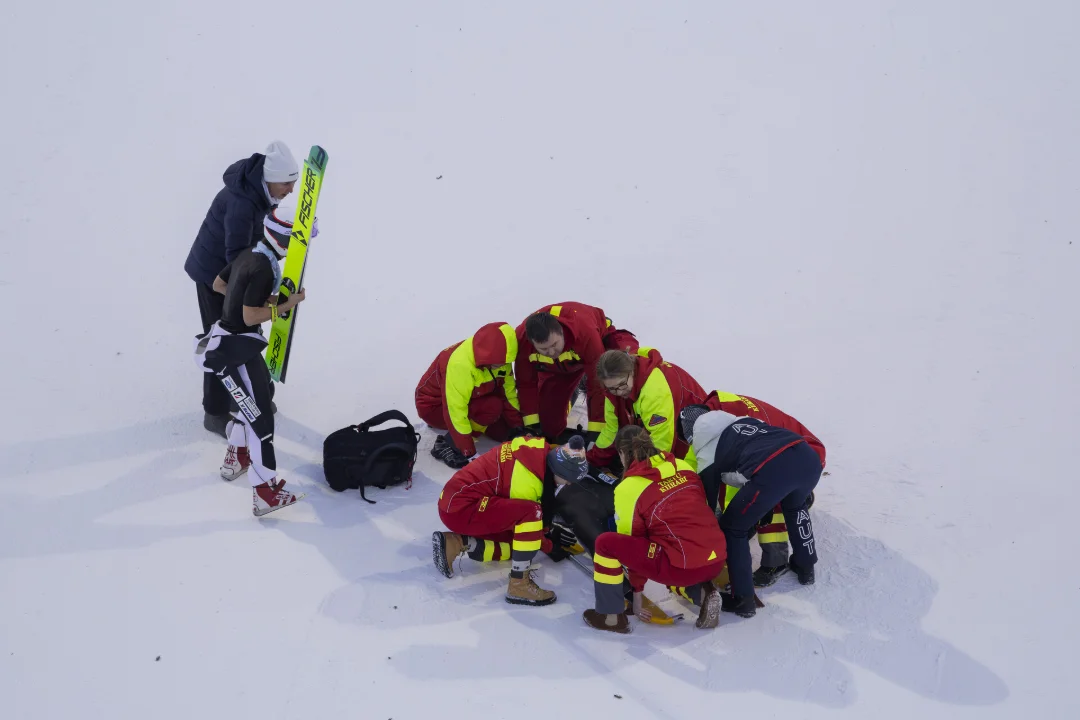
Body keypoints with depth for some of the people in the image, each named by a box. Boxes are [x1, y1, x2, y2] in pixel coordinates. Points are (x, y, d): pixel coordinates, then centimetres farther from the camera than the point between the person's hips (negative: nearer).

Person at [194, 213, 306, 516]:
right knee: (260, 418, -9)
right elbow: (250, 317, -23)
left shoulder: (249, 254, 6)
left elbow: (218, 284, 18)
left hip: (229, 339, 10)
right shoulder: (263, 269, -23)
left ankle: (236, 457, 43)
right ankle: (265, 493, -8)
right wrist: (287, 306, -14)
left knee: (256, 392, 28)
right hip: (235, 349, -10)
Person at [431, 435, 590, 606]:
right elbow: (529, 517, -9)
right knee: (532, 512, -23)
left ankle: (457, 543, 7)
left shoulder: (540, 448, 1)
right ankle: (519, 584, -18)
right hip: (460, 509, -10)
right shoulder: (527, 481, -23)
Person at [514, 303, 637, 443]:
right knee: (548, 425, -2)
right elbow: (526, 383, -18)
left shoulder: (585, 332, -47)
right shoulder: (522, 340, -36)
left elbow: (598, 383, -40)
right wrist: (532, 424, -18)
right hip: (556, 367, 3)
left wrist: (595, 432, -37)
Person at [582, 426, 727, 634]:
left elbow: (632, 540, 7)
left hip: (683, 568, -6)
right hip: (717, 560, 6)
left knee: (606, 543, 4)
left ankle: (611, 616, 11)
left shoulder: (628, 488, -2)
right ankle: (701, 594, 14)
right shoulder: (683, 466, 13)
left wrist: (637, 592, 17)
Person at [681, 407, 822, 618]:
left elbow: (705, 498, 26)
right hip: (808, 456, 6)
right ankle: (805, 567, 49)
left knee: (732, 529, 18)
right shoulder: (743, 421, 34)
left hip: (771, 471, -6)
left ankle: (742, 599, 17)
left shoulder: (707, 452, 19)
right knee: (795, 505, 42)